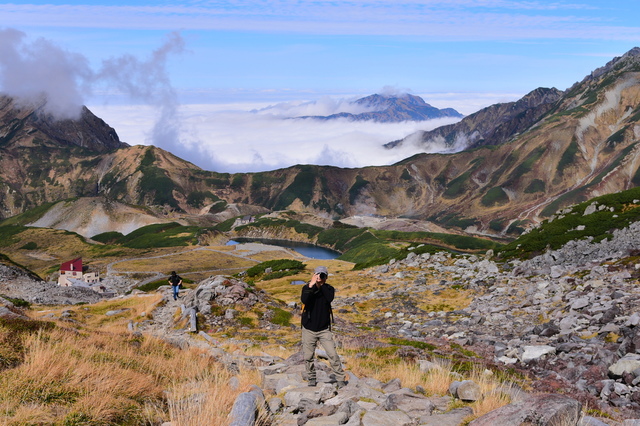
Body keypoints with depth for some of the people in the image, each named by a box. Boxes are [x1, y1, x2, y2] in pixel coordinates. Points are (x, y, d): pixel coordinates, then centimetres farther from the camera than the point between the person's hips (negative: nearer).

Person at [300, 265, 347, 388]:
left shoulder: (328, 289, -2)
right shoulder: (307, 288, -5)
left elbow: (330, 298, -25)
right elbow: (304, 300, -27)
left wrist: (322, 285, -23)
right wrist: (311, 285, -32)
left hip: (324, 329, 0)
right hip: (309, 329, 0)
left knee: (333, 354, -7)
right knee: (308, 357, 6)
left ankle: (341, 379, 4)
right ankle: (312, 379, 25)